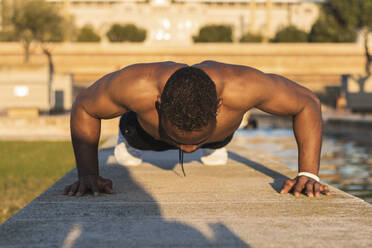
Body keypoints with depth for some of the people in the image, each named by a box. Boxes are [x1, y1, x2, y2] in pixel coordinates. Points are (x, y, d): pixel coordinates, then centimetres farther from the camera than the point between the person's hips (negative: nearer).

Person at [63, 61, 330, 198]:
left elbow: (308, 103, -32)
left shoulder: (242, 87, -50)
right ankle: (130, 141, 64)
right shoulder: (135, 87, -49)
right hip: (150, 130, -1)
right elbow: (83, 107, -28)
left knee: (214, 148, 36)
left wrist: (308, 173, -40)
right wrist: (88, 174, -37)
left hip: (216, 127, 1)